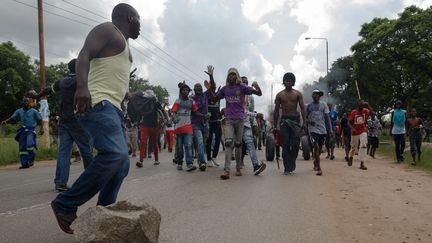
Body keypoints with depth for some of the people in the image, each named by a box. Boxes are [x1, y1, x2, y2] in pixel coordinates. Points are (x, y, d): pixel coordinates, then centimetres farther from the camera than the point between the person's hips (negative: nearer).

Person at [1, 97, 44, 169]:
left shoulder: (33, 111, 1)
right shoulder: (19, 111, 10)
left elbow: (40, 120, 3)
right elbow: (12, 119, 6)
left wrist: (42, 128, -9)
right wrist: (5, 121, -13)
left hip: (31, 130, -4)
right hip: (23, 130, 4)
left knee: (29, 144, -23)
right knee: (22, 147, 0)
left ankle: (31, 158, 2)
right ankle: (25, 164, 4)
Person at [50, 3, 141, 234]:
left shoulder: (123, 44, 30)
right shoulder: (107, 29, 2)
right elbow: (84, 55, -15)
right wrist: (82, 86, -31)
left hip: (112, 108, 10)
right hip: (98, 103, -10)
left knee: (121, 163, 4)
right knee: (114, 153, -26)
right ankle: (65, 205, -15)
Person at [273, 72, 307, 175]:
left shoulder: (297, 94, 6)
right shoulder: (279, 95, 8)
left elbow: (302, 108, 1)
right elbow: (276, 111, 9)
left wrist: (305, 122, -9)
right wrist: (275, 125, 6)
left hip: (295, 120, 0)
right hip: (284, 120, 0)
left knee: (295, 144, -7)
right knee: (285, 145, -1)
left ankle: (291, 164, 15)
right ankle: (287, 167, 4)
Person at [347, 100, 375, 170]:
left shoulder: (365, 111, -4)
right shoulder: (353, 112, -6)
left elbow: (372, 113, -23)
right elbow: (349, 122, -4)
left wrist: (368, 105, -27)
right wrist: (352, 128, -22)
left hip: (363, 132, 0)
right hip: (355, 132, 0)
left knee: (363, 146, -17)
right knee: (354, 147, 13)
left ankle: (362, 164, -14)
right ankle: (351, 157, 45)